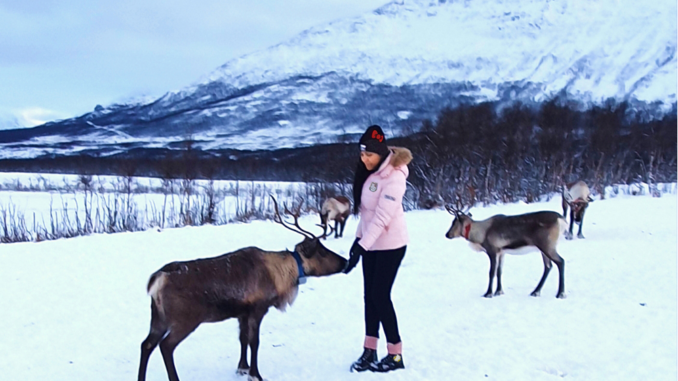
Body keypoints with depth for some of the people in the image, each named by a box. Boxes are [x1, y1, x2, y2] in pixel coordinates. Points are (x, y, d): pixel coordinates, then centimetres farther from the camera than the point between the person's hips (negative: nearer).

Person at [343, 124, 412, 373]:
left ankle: (396, 355, 8)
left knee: (380, 296, -4)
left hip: (389, 245, -8)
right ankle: (369, 352, 15)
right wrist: (358, 239, 11)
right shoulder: (370, 171, 4)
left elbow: (382, 218, -28)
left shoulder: (393, 177, -22)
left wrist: (361, 247, -31)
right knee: (370, 296, 8)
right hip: (370, 243, 8)